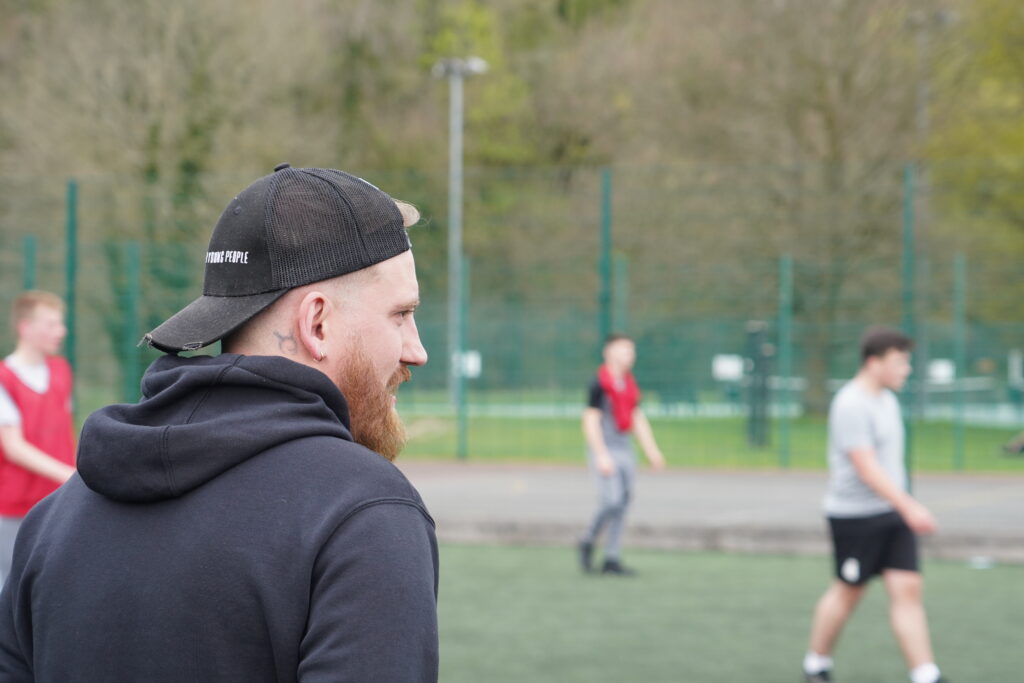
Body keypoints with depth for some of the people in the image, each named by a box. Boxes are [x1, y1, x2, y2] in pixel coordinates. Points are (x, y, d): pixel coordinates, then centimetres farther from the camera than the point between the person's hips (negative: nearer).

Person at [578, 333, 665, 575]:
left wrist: (652, 450, 16)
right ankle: (588, 543, 9)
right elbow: (590, 421, -14)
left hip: (625, 448, 8)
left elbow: (638, 419, 21)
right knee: (611, 500, -15)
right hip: (604, 448, -8)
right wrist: (601, 455, -19)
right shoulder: (600, 384, -11)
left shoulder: (629, 385, 13)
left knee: (623, 501, 5)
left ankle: (612, 559, 10)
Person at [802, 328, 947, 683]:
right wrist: (909, 507, -33)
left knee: (907, 590, -2)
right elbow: (867, 468, -26)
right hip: (855, 516, -8)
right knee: (848, 591, 5)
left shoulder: (886, 399, 11)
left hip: (893, 513, 8)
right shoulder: (851, 406, -18)